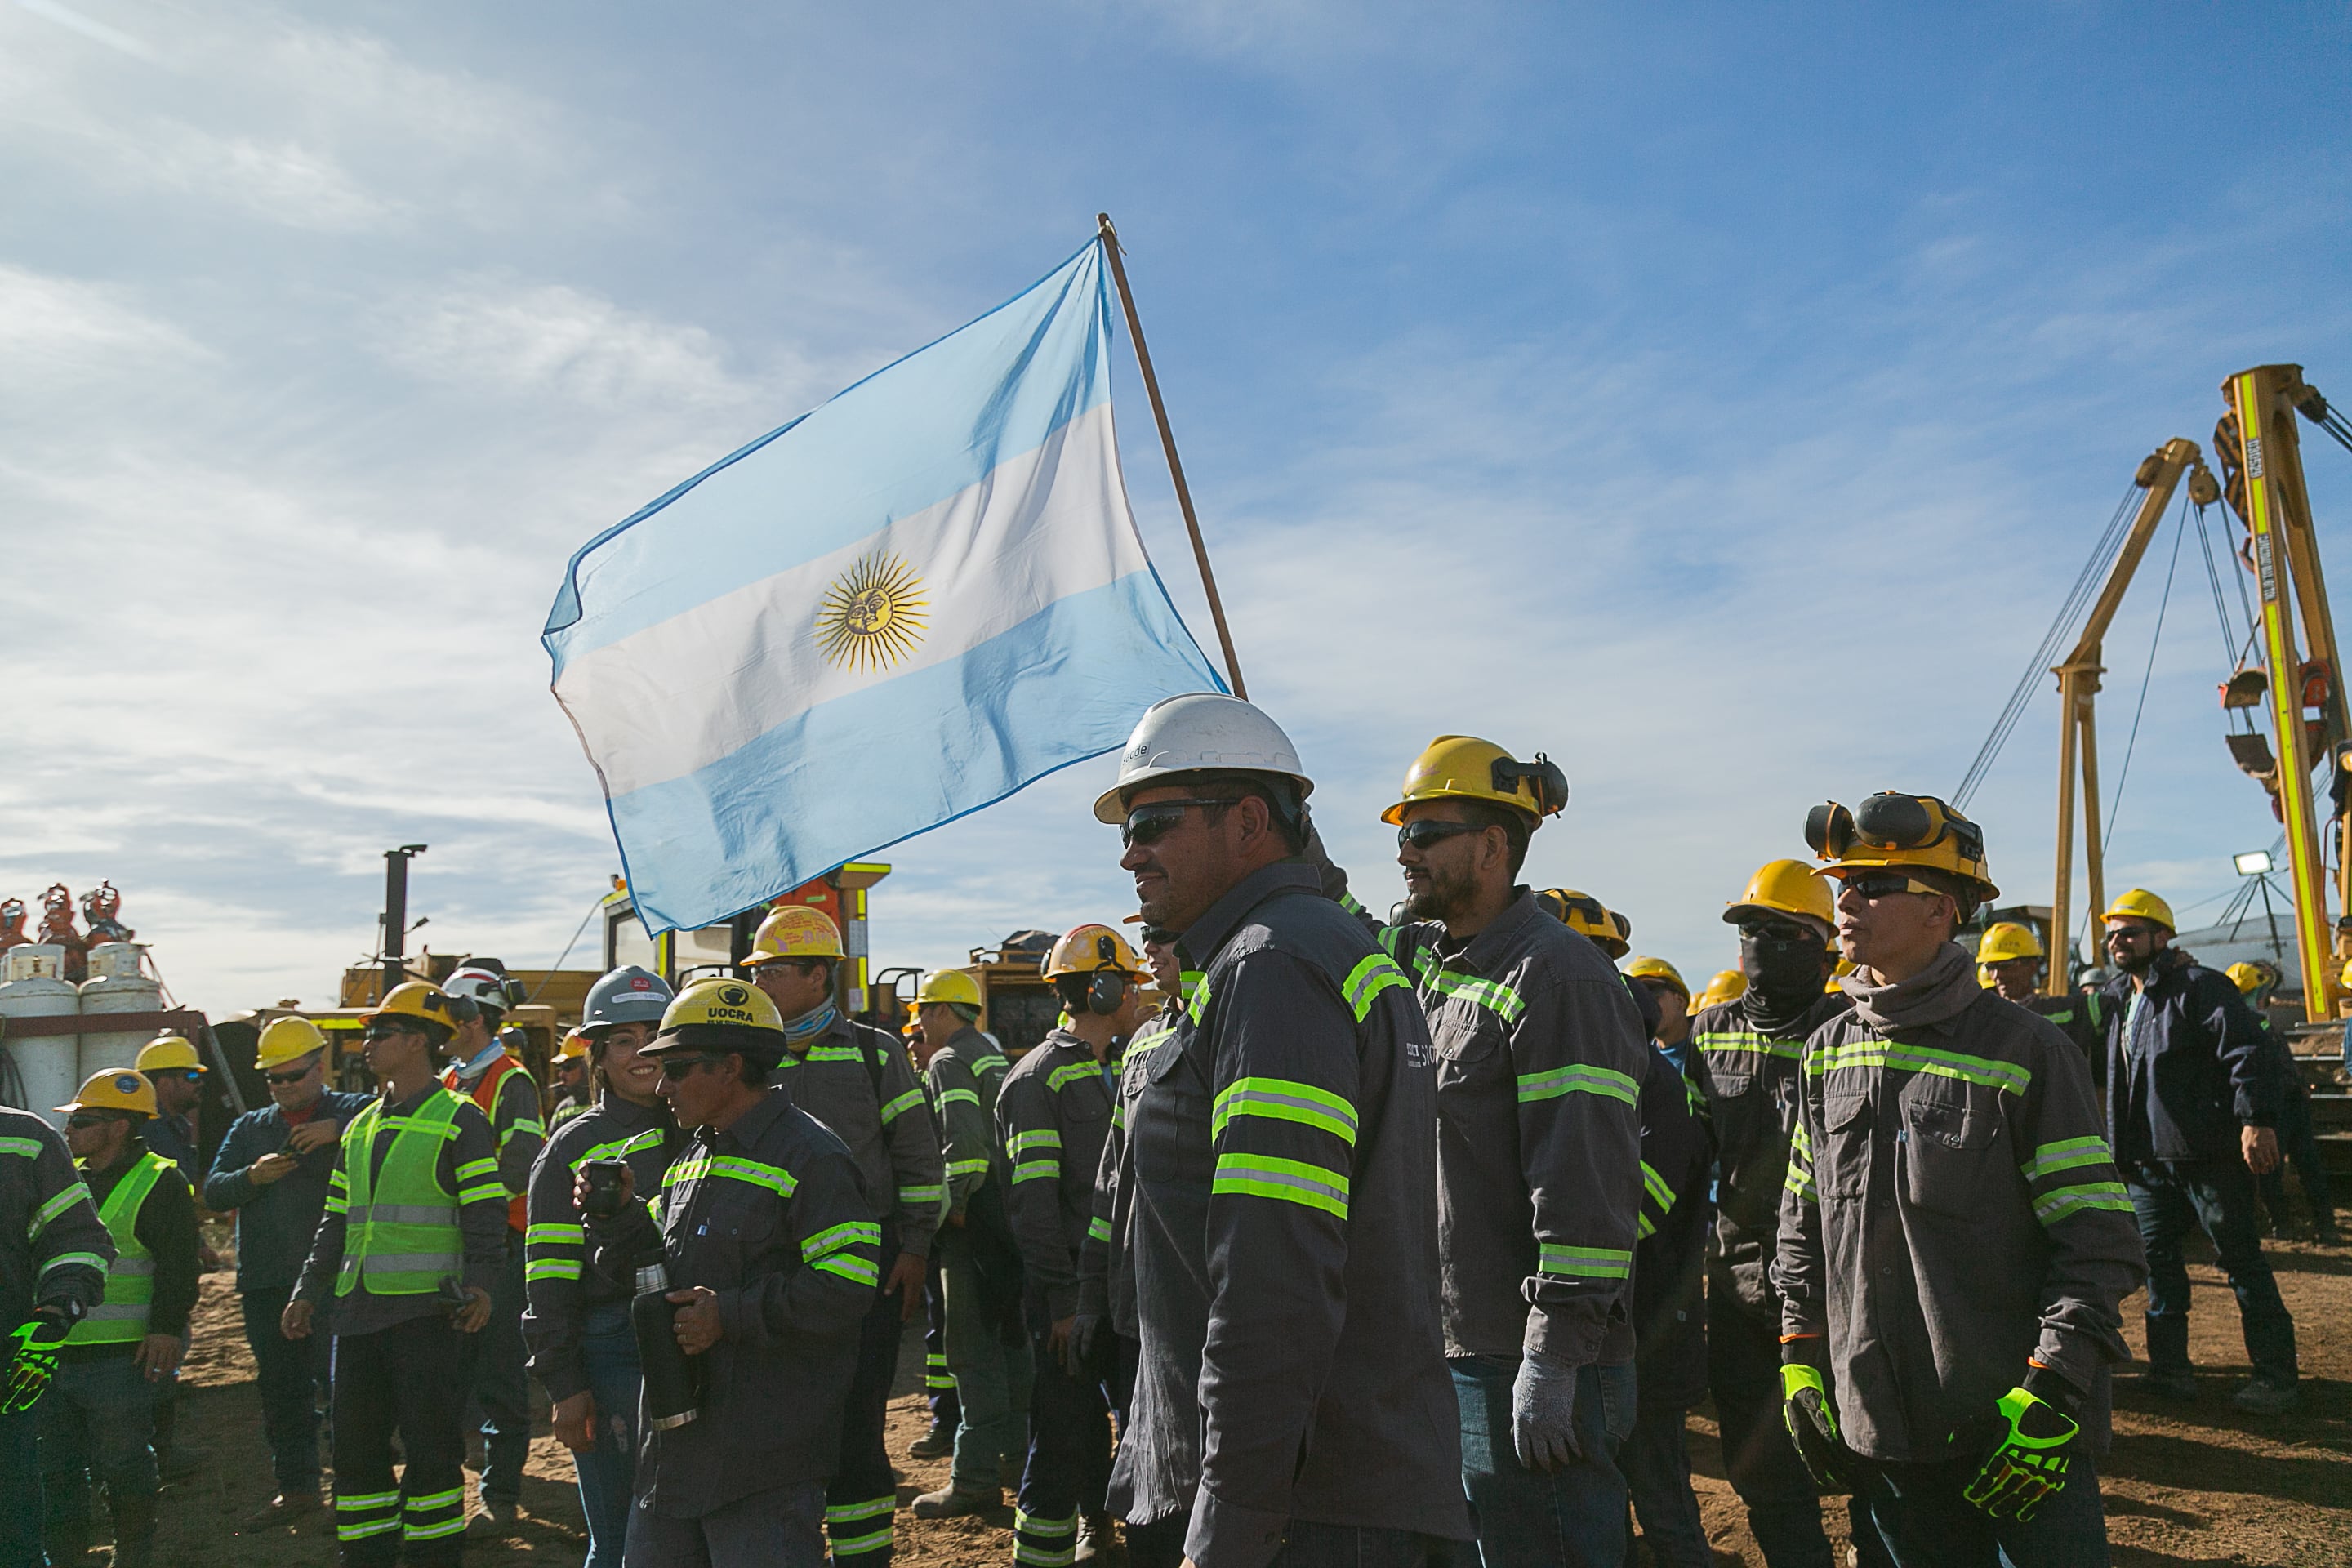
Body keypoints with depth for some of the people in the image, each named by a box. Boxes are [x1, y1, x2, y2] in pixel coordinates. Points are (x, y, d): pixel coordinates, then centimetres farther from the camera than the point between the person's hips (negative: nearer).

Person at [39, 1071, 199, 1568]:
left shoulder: (159, 1182, -8)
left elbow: (177, 1265, -13)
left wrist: (166, 1327, -20)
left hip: (121, 1359, -7)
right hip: (56, 1355, 7)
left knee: (122, 1464, 0)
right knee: (55, 1466, 14)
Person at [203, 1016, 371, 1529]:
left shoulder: (355, 1112, 1)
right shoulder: (250, 1128, 18)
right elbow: (213, 1193, 10)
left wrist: (337, 1131, -26)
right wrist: (251, 1177, -9)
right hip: (265, 1284, 6)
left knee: (339, 1382, -7)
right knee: (280, 1387, 13)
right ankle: (296, 1488, 25)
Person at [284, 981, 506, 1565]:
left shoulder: (459, 1120, -5)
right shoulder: (360, 1127, 17)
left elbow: (485, 1214, -10)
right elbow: (336, 1220, 22)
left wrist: (479, 1284, -22)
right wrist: (308, 1292, 16)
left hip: (427, 1312, -7)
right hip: (358, 1311, 7)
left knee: (430, 1448, -3)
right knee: (355, 1446, 12)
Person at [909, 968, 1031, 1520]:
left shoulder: (949, 1063, -10)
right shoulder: (997, 1058, 17)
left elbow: (964, 1139, -23)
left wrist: (954, 1205, -15)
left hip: (974, 1221, -9)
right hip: (1014, 1216, 9)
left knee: (973, 1349, -5)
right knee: (1011, 1336, 16)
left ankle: (977, 1478, -2)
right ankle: (1018, 1454, 26)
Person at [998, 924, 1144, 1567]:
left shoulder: (1122, 1068, 14)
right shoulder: (1038, 1078, -11)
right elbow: (1033, 1203, -15)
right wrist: (1063, 1300, -18)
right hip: (1068, 1279, -7)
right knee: (1063, 1427, -1)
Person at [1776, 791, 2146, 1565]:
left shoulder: (2025, 1050, -10)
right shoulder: (1826, 1052, 5)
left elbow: (2097, 1240, -11)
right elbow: (1803, 1225, 13)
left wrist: (2050, 1393, -16)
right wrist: (1801, 1361, 8)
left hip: (2015, 1422, -4)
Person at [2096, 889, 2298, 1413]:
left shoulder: (2200, 987, -9)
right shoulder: (2118, 1000, 16)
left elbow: (2249, 1055, -19)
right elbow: (2116, 1076, 28)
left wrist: (2256, 1120, -27)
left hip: (2210, 1156, -8)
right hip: (2150, 1162, 8)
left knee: (2243, 1261, 0)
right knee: (2157, 1258, 10)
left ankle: (2275, 1374, 9)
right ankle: (2170, 1367, 19)